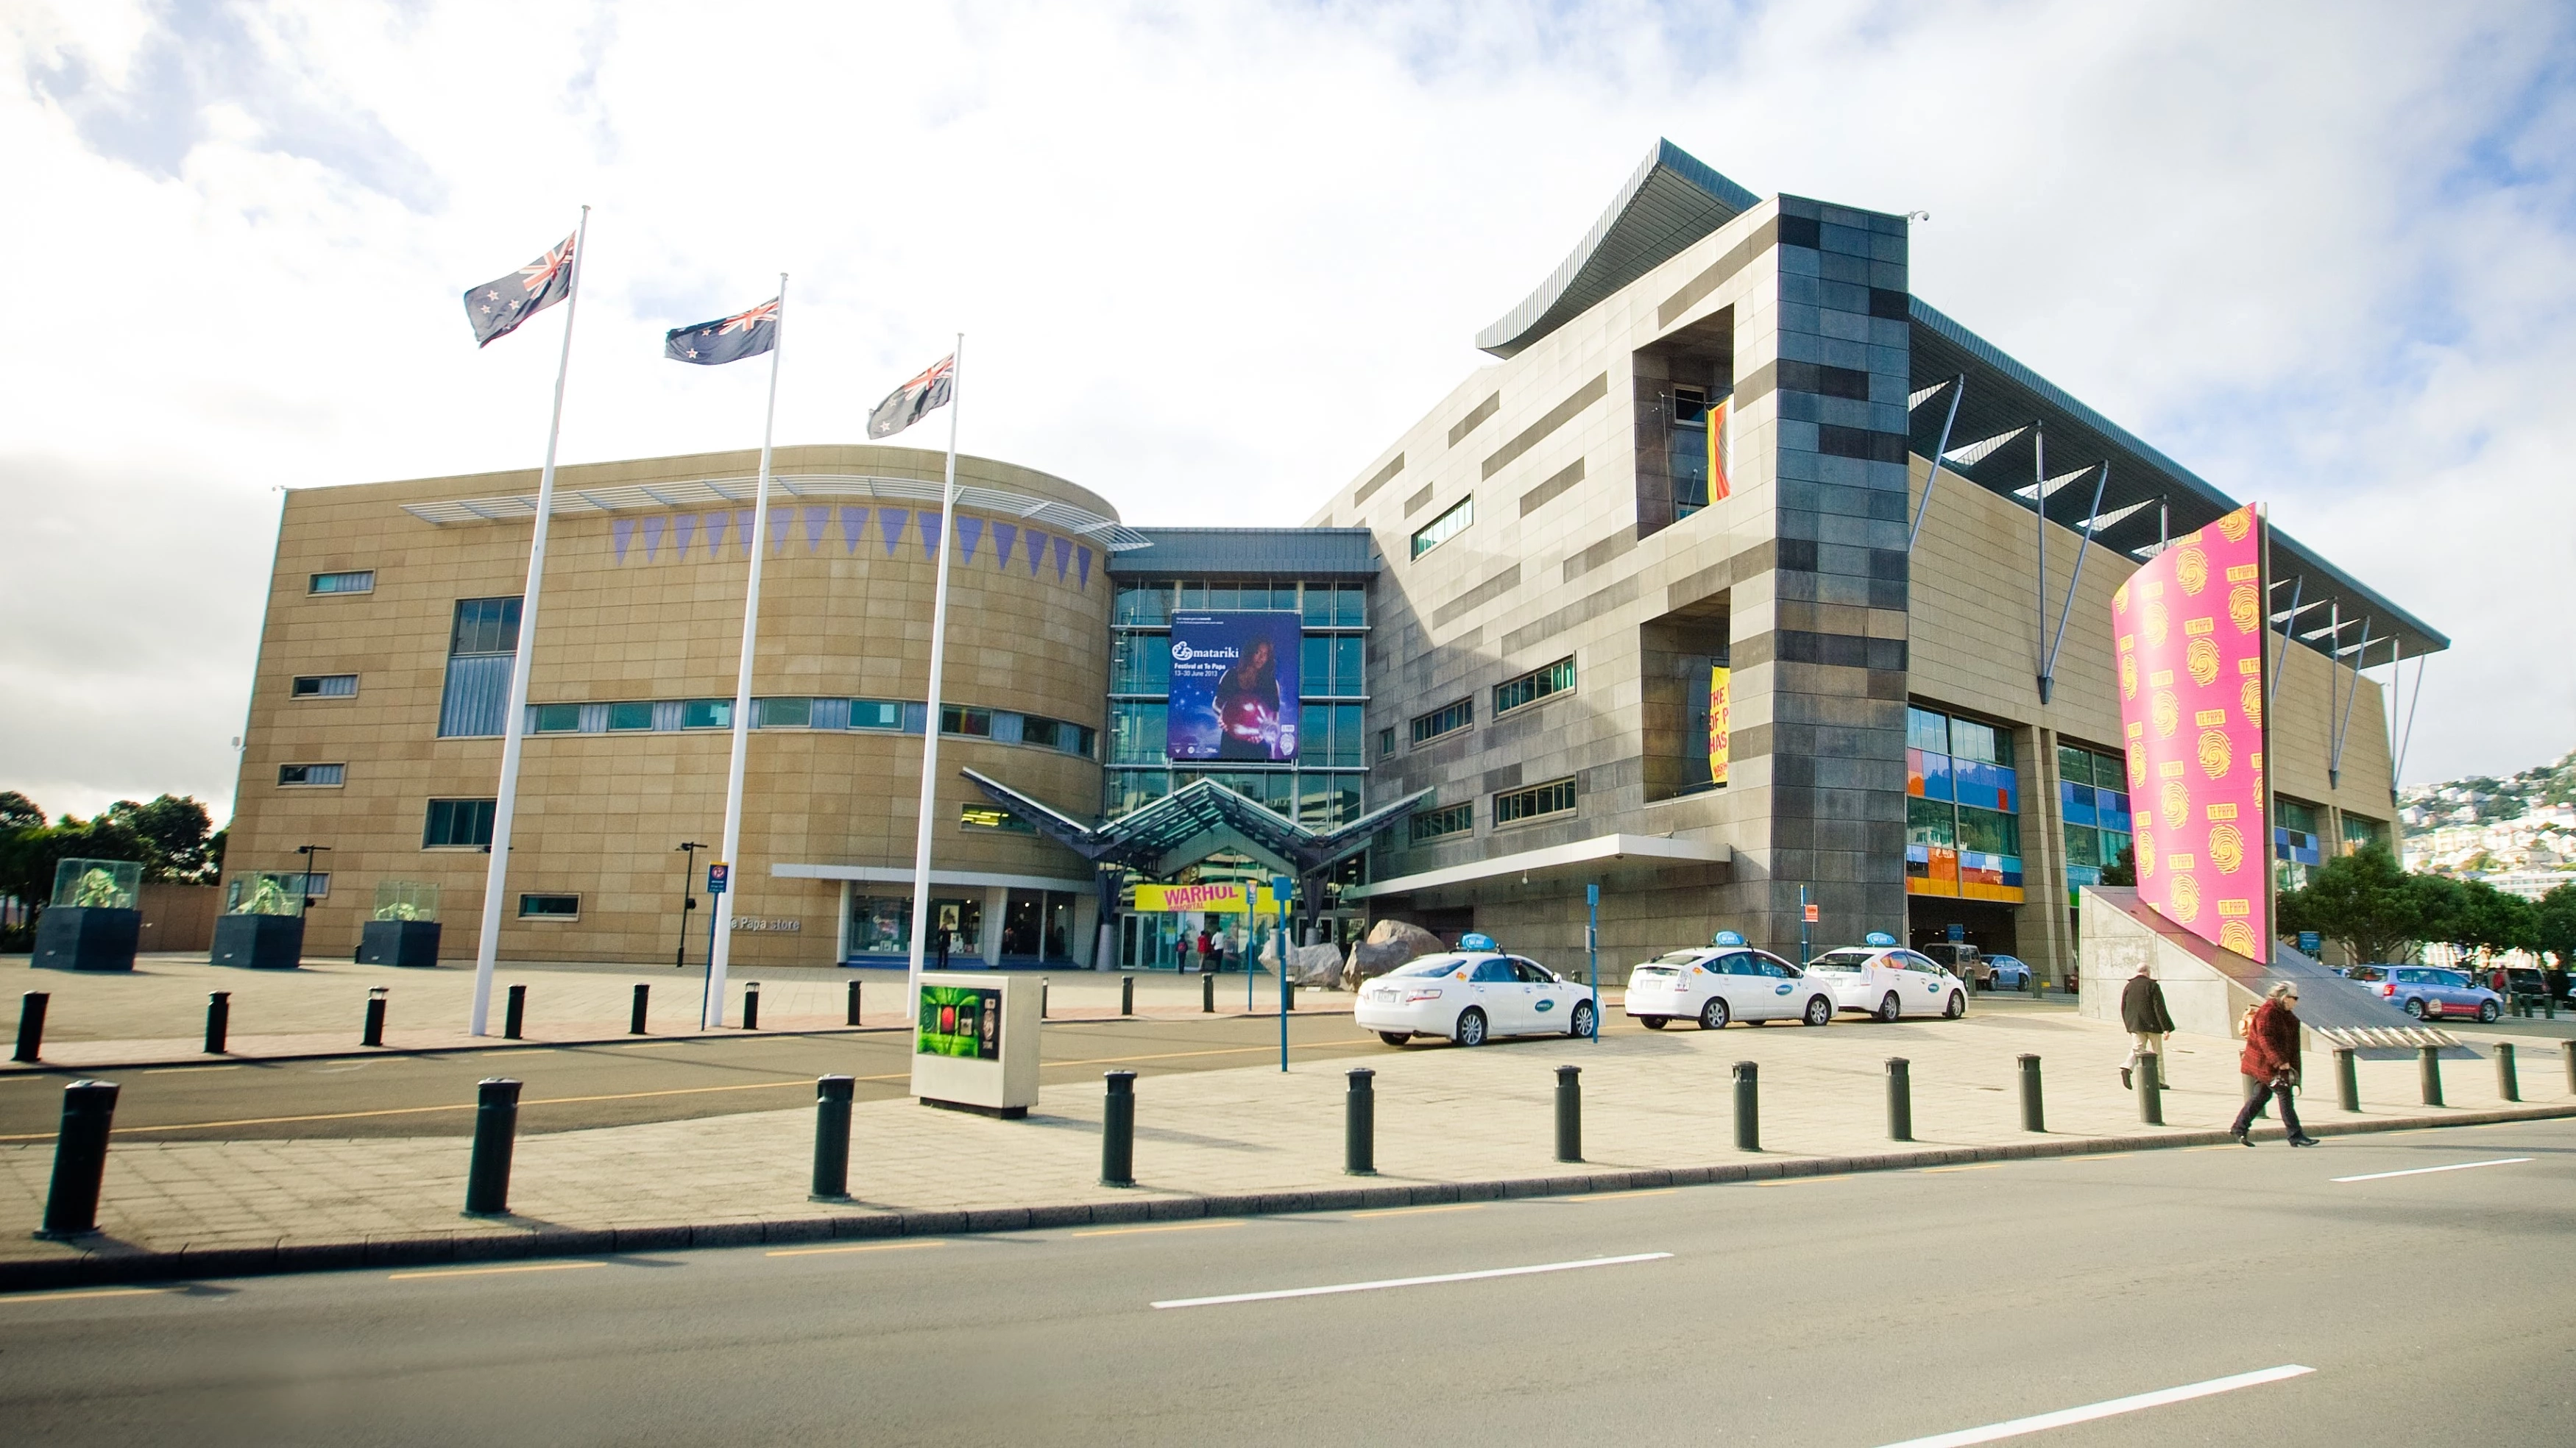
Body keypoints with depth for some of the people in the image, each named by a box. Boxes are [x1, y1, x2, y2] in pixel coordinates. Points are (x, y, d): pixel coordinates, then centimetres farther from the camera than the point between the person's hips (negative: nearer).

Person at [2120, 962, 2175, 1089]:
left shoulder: (2128, 987, 7)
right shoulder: (2153, 986, -8)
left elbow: (2123, 1009, 10)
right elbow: (2160, 1008, -13)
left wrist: (2129, 1026, 20)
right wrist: (2166, 1028, -13)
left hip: (2135, 1025, 3)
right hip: (2152, 1025, -3)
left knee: (2137, 1049, 3)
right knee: (2157, 1053, 9)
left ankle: (2127, 1068, -24)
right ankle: (2159, 1081, 15)